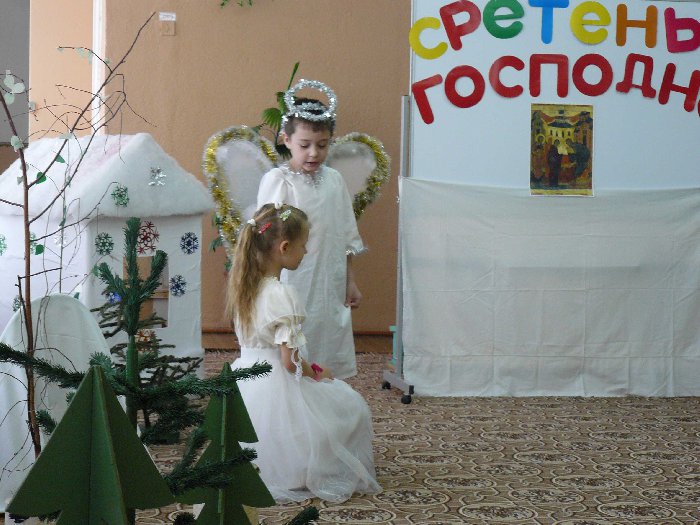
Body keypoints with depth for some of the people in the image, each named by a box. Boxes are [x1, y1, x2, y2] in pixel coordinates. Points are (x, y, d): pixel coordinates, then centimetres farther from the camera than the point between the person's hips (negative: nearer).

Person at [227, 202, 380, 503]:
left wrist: (309, 368, 14)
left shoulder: (243, 286, 3)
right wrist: (315, 373, 0)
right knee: (352, 407, 8)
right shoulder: (282, 296, -23)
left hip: (244, 378, 9)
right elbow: (290, 362, -22)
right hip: (275, 386, -9)